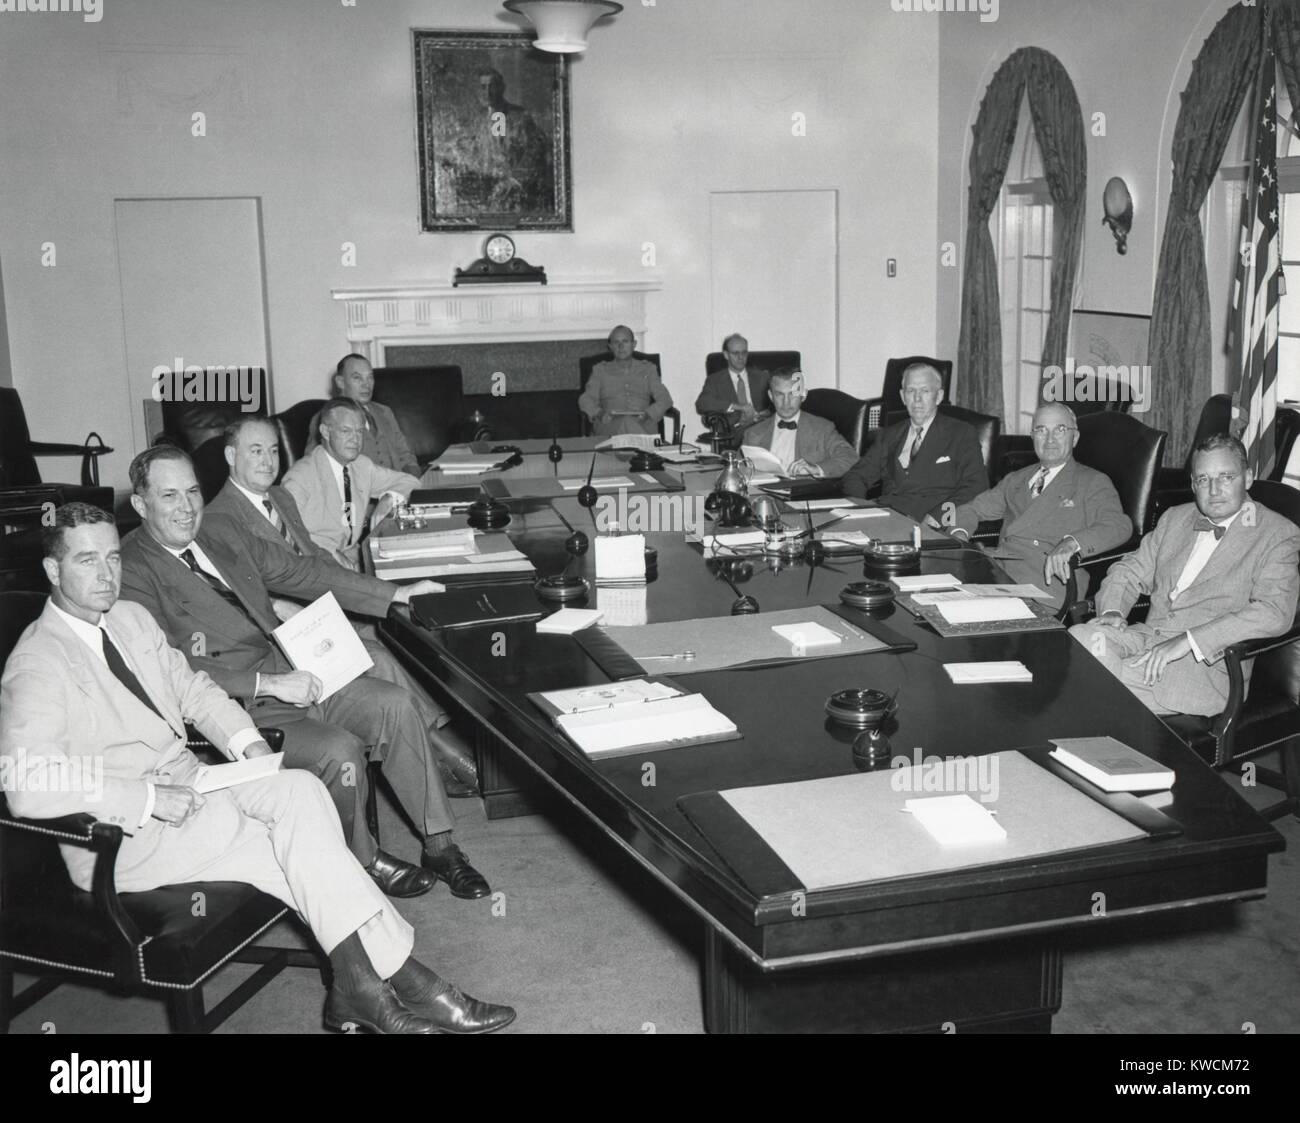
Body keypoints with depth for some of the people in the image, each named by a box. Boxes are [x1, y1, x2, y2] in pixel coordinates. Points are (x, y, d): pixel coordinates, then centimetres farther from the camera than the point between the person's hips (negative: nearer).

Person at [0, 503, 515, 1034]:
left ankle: (361, 984, -23)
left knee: (300, 789, -20)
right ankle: (390, 971, -14)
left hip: (187, 781, 7)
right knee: (294, 842, -21)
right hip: (124, 833, -7)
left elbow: (189, 685, 21)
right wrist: (148, 799, -26)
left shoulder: (130, 618, 10)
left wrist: (244, 736, 1)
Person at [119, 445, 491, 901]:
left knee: (395, 705, -9)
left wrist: (392, 596, 13)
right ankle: (363, 863, 1)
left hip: (292, 669, 7)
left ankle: (439, 845, -1)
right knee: (338, 749, -25)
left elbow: (295, 572, 17)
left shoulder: (220, 530, 10)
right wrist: (270, 684, -26)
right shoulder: (132, 572, -13)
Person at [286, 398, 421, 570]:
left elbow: (408, 482, 22)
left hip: (354, 554, 7)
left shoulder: (362, 465, 10)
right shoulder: (301, 476, -12)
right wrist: (329, 550, -29)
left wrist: (389, 499, 1)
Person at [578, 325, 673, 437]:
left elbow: (665, 399, 12)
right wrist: (599, 414, -14)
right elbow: (585, 399, 11)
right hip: (610, 424, -1)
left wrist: (647, 414, -11)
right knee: (625, 422, -38)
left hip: (643, 425, 1)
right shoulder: (601, 370, 22)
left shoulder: (648, 369, 23)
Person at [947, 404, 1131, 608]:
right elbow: (972, 509, 30)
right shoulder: (1015, 480, 28)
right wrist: (960, 534, 4)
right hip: (998, 568, 5)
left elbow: (1120, 526, -7)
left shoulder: (1094, 482, 9)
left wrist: (1071, 543, -27)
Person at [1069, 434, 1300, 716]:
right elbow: (1128, 573, 23)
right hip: (1145, 638, 6)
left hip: (1207, 664, -5)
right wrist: (1112, 612, -3)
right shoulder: (1175, 518, 20)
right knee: (1079, 636, -25)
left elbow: (1275, 613, -15)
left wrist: (1189, 640, -24)